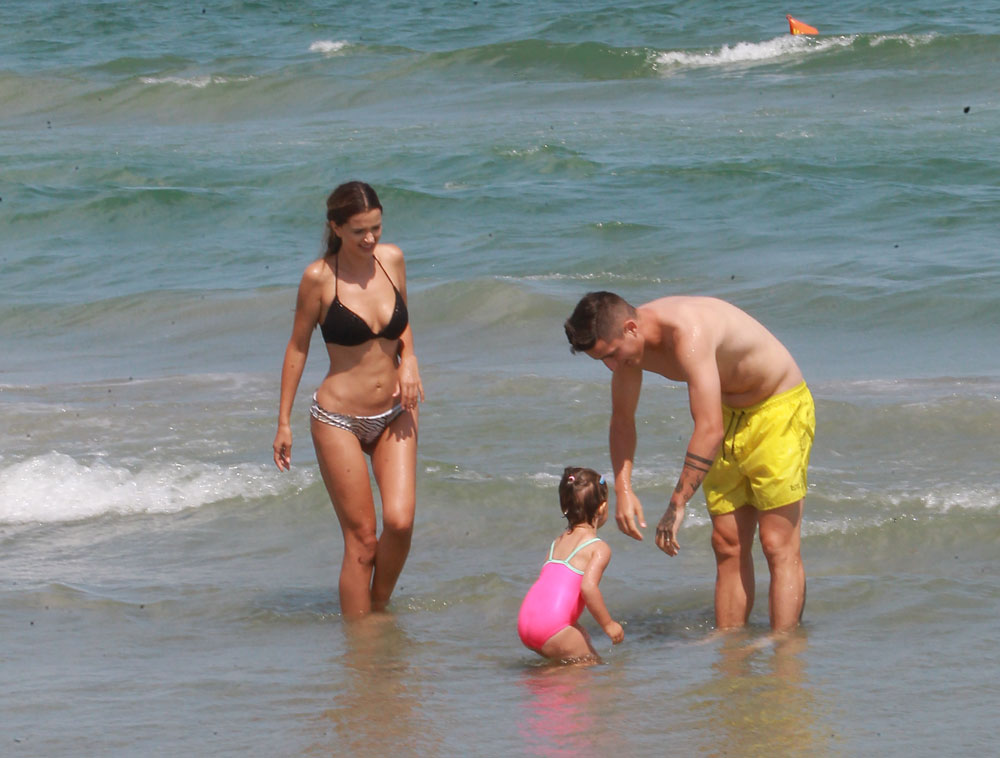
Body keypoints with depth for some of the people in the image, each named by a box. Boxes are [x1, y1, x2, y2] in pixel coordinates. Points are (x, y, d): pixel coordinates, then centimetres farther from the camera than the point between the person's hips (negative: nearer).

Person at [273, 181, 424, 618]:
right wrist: (284, 423, 1)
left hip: (394, 414, 4)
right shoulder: (319, 277, -11)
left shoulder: (391, 259, 0)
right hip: (339, 419, -3)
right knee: (361, 539, -2)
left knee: (400, 521, -11)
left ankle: (380, 605, 13)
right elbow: (298, 347, -1)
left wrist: (408, 362, -3)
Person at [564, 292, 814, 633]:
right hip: (729, 413, 9)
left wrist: (677, 506, -38)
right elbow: (622, 418, 9)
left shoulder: (688, 333, -35)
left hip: (779, 410, -8)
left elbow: (710, 430, -40)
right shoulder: (629, 343, -7)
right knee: (728, 545, 5)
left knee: (779, 546, -11)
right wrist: (623, 489, -5)